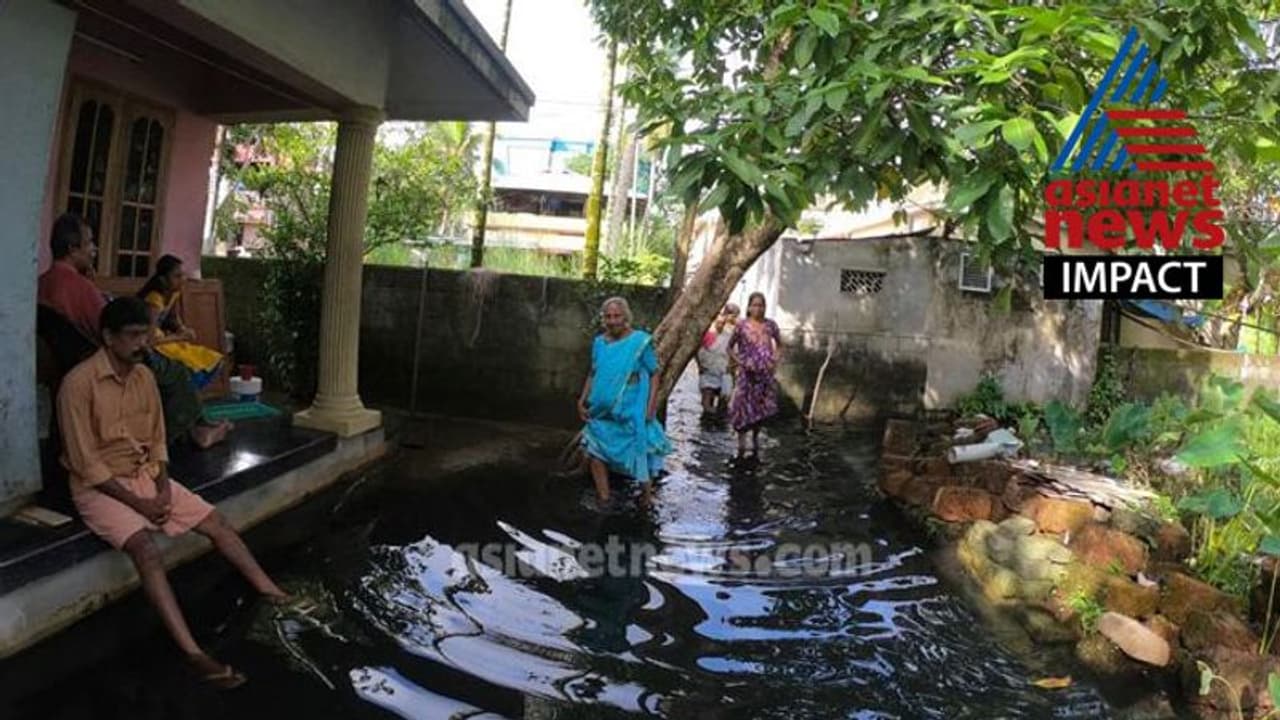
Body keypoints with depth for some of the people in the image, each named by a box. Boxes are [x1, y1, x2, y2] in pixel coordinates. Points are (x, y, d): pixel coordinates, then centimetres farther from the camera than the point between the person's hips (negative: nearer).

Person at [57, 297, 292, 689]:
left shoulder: (144, 376, 2)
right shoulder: (79, 383, -19)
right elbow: (86, 463, -19)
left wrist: (163, 488, -5)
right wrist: (138, 503, -18)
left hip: (145, 476, 7)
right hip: (99, 488, -7)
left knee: (217, 522, -4)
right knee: (146, 549, -30)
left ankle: (272, 593, 3)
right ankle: (195, 655, -36)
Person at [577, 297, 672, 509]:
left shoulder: (641, 341, -10)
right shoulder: (599, 342, 4)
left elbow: (655, 374, -7)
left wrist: (651, 405, -15)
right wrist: (582, 400, 7)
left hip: (632, 414, -4)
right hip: (602, 412, 5)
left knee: (638, 453, 6)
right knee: (595, 449, 3)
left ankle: (646, 496, 26)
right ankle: (603, 497, 16)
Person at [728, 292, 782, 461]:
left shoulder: (770, 325, 3)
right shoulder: (742, 326, -4)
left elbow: (779, 345, 15)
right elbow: (730, 347, 4)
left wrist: (775, 361, -1)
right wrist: (740, 361, -9)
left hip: (765, 374, 3)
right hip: (748, 374, -2)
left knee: (762, 409, 9)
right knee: (744, 408, -3)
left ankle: (755, 441, 28)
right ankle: (741, 446, 6)